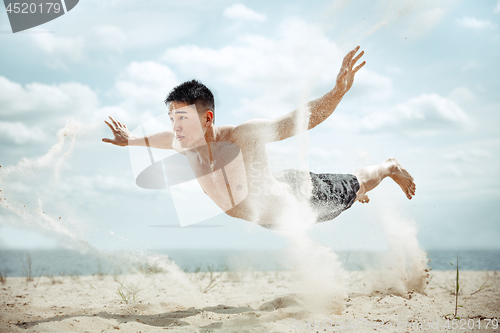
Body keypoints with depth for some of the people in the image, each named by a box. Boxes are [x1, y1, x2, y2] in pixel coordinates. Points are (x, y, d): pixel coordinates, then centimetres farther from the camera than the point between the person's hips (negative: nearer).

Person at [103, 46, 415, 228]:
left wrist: (339, 90, -59)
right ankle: (356, 196, 67)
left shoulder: (244, 136, -42)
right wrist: (132, 140, 13)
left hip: (301, 196, -7)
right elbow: (169, 138, 3)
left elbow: (306, 119, -44)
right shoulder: (185, 144, -24)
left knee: (356, 187, 21)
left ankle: (390, 167, 51)